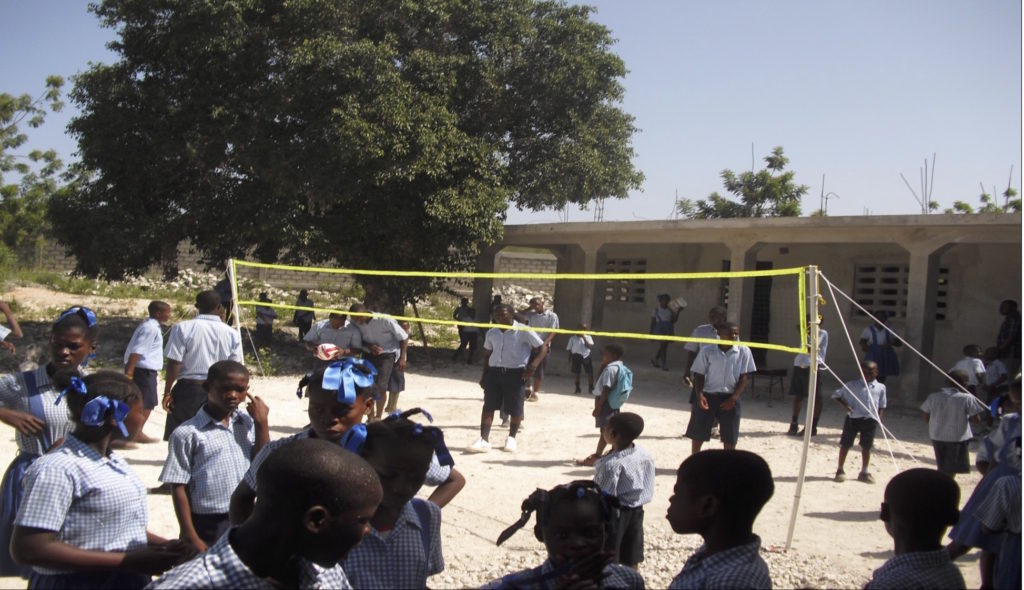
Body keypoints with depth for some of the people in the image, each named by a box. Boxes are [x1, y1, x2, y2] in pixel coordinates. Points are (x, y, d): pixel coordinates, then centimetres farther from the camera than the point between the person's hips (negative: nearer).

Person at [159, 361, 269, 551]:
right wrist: (191, 538, -11)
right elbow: (179, 488, -8)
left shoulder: (248, 424, 4)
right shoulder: (188, 433, -8)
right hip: (207, 527, -4)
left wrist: (262, 423, -6)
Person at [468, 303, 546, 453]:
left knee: (515, 408, 3)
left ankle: (511, 438, 24)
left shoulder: (524, 331, -8)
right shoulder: (491, 333, 9)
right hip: (494, 372, 4)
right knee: (488, 406, -2)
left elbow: (542, 348, -6)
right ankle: (484, 440, 0)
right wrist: (484, 375, 14)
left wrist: (532, 367, -16)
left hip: (516, 374, -4)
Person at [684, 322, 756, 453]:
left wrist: (734, 398, -14)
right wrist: (700, 395, -15)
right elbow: (699, 374, -1)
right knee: (697, 433, 7)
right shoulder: (707, 350, -6)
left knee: (730, 437, 4)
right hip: (707, 396, 0)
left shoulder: (743, 351, -5)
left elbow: (744, 377, -3)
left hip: (729, 398, 0)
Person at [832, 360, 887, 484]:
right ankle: (840, 470, 16)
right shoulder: (852, 385, -3)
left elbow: (881, 405, 12)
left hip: (870, 420, 2)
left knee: (866, 447, 9)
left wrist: (879, 417, -2)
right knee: (845, 445, 4)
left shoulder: (880, 388, 4)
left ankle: (864, 472, 23)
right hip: (853, 418, -2)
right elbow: (836, 395, 2)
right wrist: (845, 405, -13)